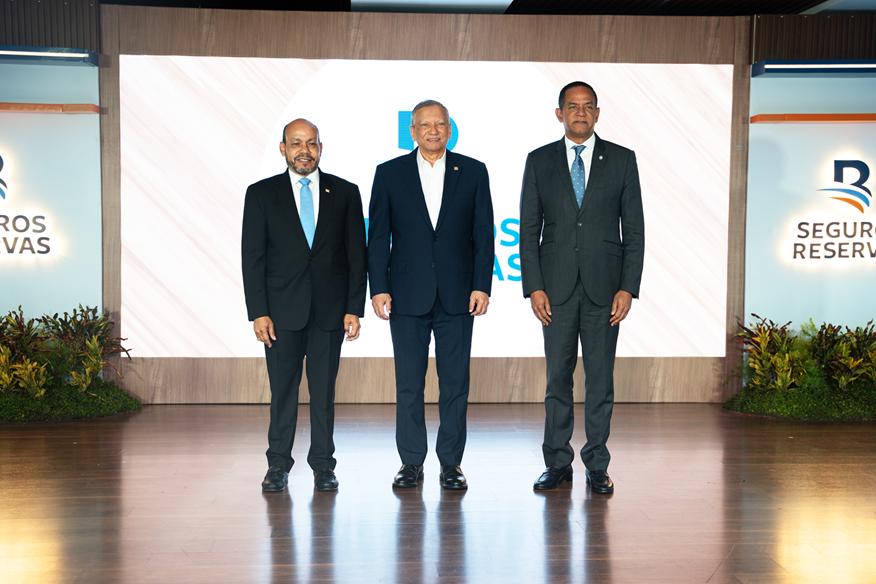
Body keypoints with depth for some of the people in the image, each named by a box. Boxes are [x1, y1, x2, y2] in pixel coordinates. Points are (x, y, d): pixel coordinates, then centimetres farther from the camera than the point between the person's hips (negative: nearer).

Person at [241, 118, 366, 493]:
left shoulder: (345, 193, 5)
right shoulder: (261, 194, 3)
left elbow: (356, 254, 4)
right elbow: (253, 257, 0)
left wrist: (354, 308, -3)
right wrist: (258, 312, -7)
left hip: (330, 309, 1)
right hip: (282, 309, 0)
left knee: (324, 390, 5)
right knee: (282, 390, 4)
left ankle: (323, 466, 14)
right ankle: (278, 466, 15)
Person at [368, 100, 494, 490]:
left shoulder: (473, 172, 5)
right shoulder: (389, 173, 4)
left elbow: (483, 234, 3)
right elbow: (378, 237, 3)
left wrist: (481, 286, -5)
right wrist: (379, 289, -4)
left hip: (457, 296, 0)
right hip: (408, 295, 0)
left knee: (455, 382, 4)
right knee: (408, 383, 4)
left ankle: (451, 463, 13)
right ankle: (411, 463, 14)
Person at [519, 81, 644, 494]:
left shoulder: (622, 160, 4)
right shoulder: (539, 161, 5)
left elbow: (634, 229, 2)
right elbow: (529, 230, 4)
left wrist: (628, 288, -6)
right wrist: (534, 287, -5)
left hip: (603, 286, 0)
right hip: (557, 287, 0)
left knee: (600, 378, 4)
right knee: (557, 377, 6)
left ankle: (597, 466, 13)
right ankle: (557, 463, 15)